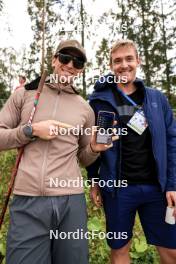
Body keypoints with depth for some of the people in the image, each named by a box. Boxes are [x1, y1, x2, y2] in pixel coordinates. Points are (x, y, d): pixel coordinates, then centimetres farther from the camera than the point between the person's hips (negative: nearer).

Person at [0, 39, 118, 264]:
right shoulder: (24, 94, 6)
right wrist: (31, 130, -9)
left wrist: (95, 148, -4)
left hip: (71, 201, 2)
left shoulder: (85, 108, 10)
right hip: (27, 202, -1)